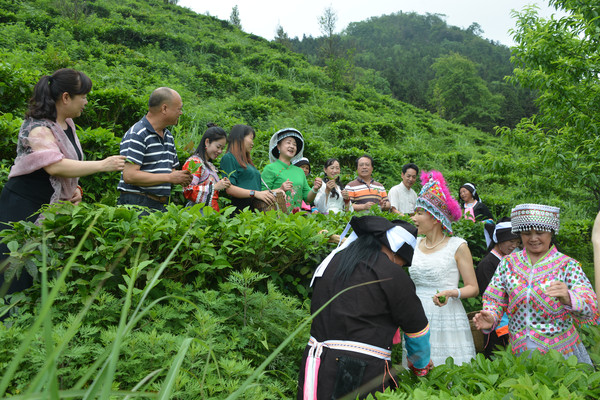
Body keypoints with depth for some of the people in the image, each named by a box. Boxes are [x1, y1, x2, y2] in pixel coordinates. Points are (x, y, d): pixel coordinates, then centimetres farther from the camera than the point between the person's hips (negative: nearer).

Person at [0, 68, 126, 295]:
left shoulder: (67, 125, 10)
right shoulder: (37, 127, -17)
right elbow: (55, 166, -31)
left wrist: (76, 189, 3)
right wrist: (102, 165, -27)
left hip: (52, 209, 8)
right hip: (24, 209, -8)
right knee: (19, 277, -2)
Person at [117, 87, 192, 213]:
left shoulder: (168, 136, 17)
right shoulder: (136, 135, -11)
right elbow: (129, 176, -20)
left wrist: (181, 178, 1)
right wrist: (169, 177, -17)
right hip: (138, 204, -7)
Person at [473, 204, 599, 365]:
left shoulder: (567, 265, -6)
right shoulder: (508, 262, 2)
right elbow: (494, 299, 4)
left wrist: (568, 298, -39)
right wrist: (490, 318, -17)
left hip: (559, 350, -2)